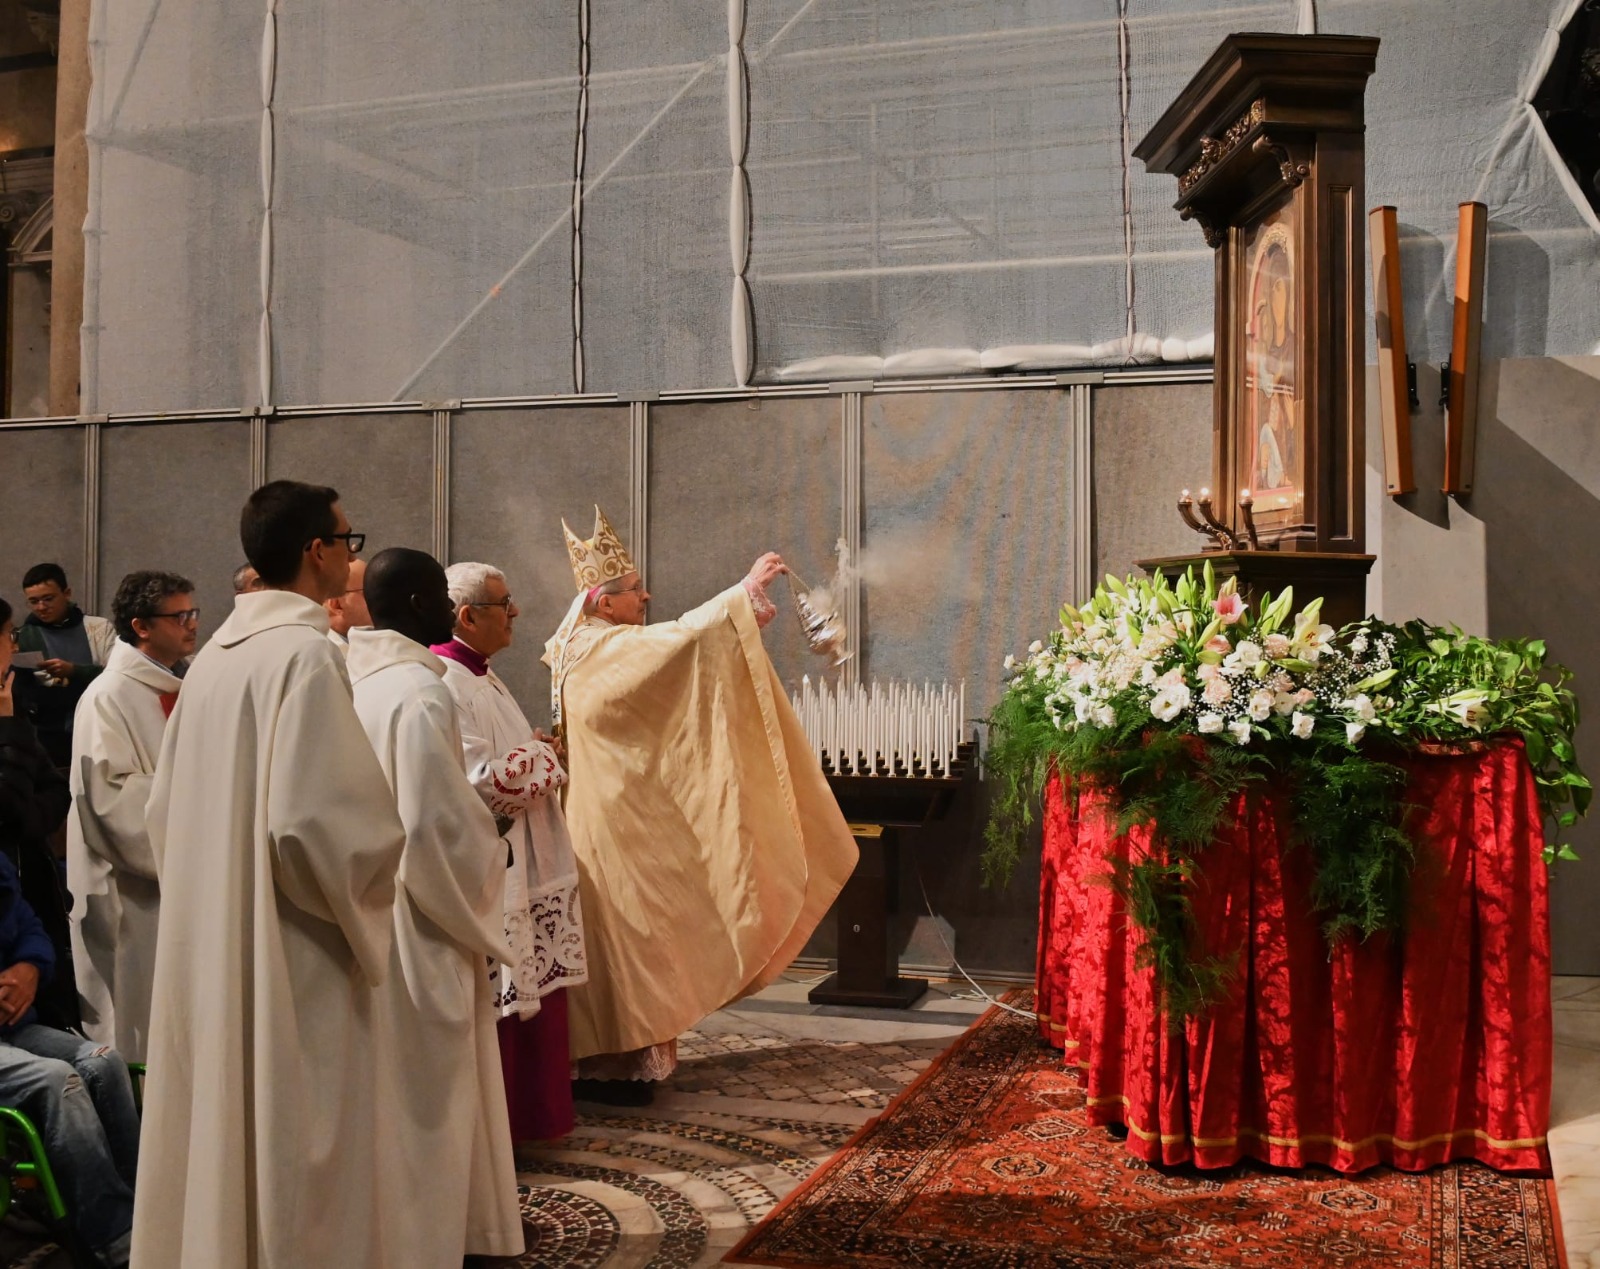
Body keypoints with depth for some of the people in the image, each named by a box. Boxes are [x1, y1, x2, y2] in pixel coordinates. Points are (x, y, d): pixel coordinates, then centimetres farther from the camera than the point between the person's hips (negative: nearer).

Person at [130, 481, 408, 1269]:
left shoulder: (214, 655, 8)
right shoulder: (305, 652, -16)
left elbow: (165, 809, 13)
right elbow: (313, 819, -23)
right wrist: (373, 878, -5)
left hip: (207, 947, 8)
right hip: (292, 960, -8)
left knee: (220, 1136, 17)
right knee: (295, 1153, 3)